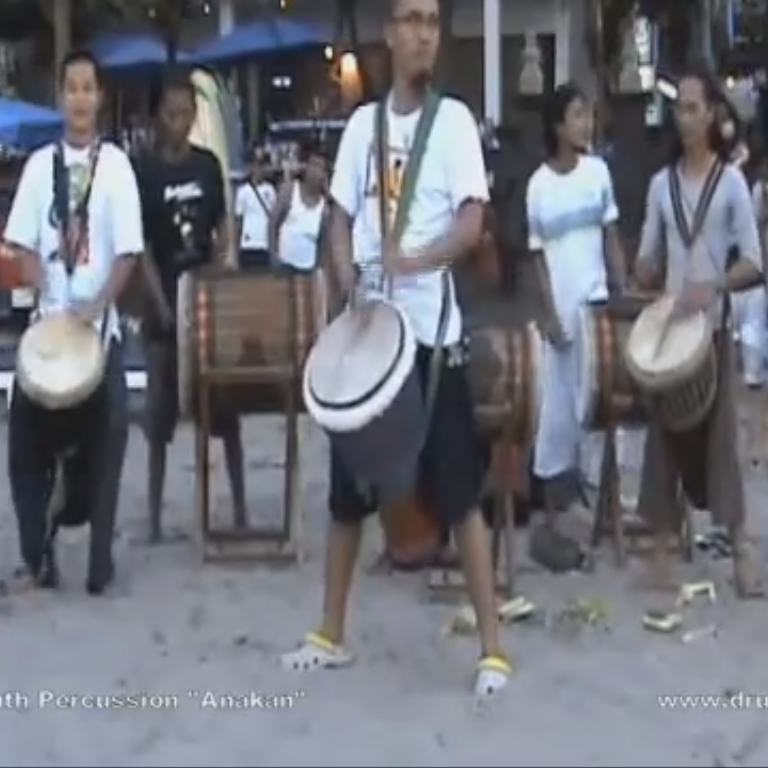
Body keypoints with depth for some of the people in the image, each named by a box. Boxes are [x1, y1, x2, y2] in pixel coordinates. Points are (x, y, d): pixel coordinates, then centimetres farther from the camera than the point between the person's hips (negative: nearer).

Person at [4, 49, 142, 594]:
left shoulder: (116, 164, -2)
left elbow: (129, 251, -6)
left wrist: (96, 305, -17)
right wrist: (48, 299, -10)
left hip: (101, 323, -2)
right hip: (47, 320, 2)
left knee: (104, 438, -4)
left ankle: (99, 557, 7)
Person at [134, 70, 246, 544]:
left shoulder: (209, 165, 4)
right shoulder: (145, 172, -4)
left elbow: (222, 231, 10)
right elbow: (141, 246, -5)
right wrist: (161, 303, -13)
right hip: (164, 300, -2)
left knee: (227, 405, 6)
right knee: (159, 412, 4)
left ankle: (240, 507, 15)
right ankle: (155, 513, 13)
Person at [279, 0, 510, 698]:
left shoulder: (454, 119, -2)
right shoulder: (362, 123, 10)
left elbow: (473, 223, -12)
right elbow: (340, 221, 11)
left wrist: (418, 260, -29)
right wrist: (351, 290, -6)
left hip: (433, 328, -4)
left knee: (460, 493, -4)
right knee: (347, 488, 11)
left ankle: (493, 648, 3)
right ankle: (331, 634, 25)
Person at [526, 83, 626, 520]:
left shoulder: (598, 171, 1)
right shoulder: (539, 185, -6)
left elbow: (611, 238, 6)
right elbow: (539, 256, -3)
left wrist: (624, 295, 1)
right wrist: (549, 314, -9)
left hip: (597, 302, 2)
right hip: (561, 308, -2)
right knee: (560, 398, 4)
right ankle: (553, 479, 17)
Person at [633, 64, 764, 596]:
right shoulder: (661, 183, 7)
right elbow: (646, 260, 10)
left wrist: (712, 286, -21)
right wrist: (646, 274, -12)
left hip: (715, 325, -3)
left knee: (721, 431, -1)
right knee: (665, 432, 3)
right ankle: (663, 547, 9)